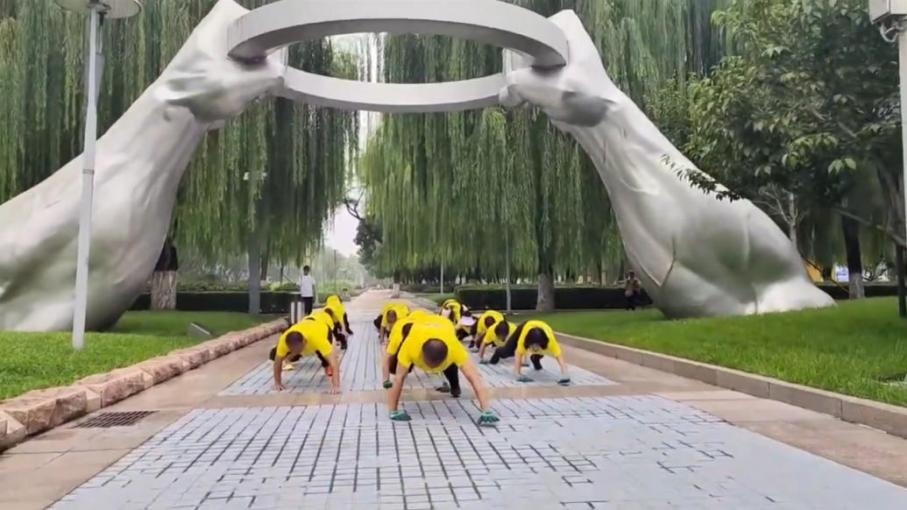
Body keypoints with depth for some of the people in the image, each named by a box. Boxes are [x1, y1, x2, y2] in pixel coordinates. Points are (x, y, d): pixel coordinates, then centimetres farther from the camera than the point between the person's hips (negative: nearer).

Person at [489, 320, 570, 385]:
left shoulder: (550, 340, -46)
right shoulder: (524, 337, -45)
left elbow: (559, 357, -49)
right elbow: (518, 355, -41)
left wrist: (565, 375, -60)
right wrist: (518, 375, -50)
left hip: (545, 330, 1)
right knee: (506, 352, 8)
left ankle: (535, 359, 38)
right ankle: (498, 352, 44)